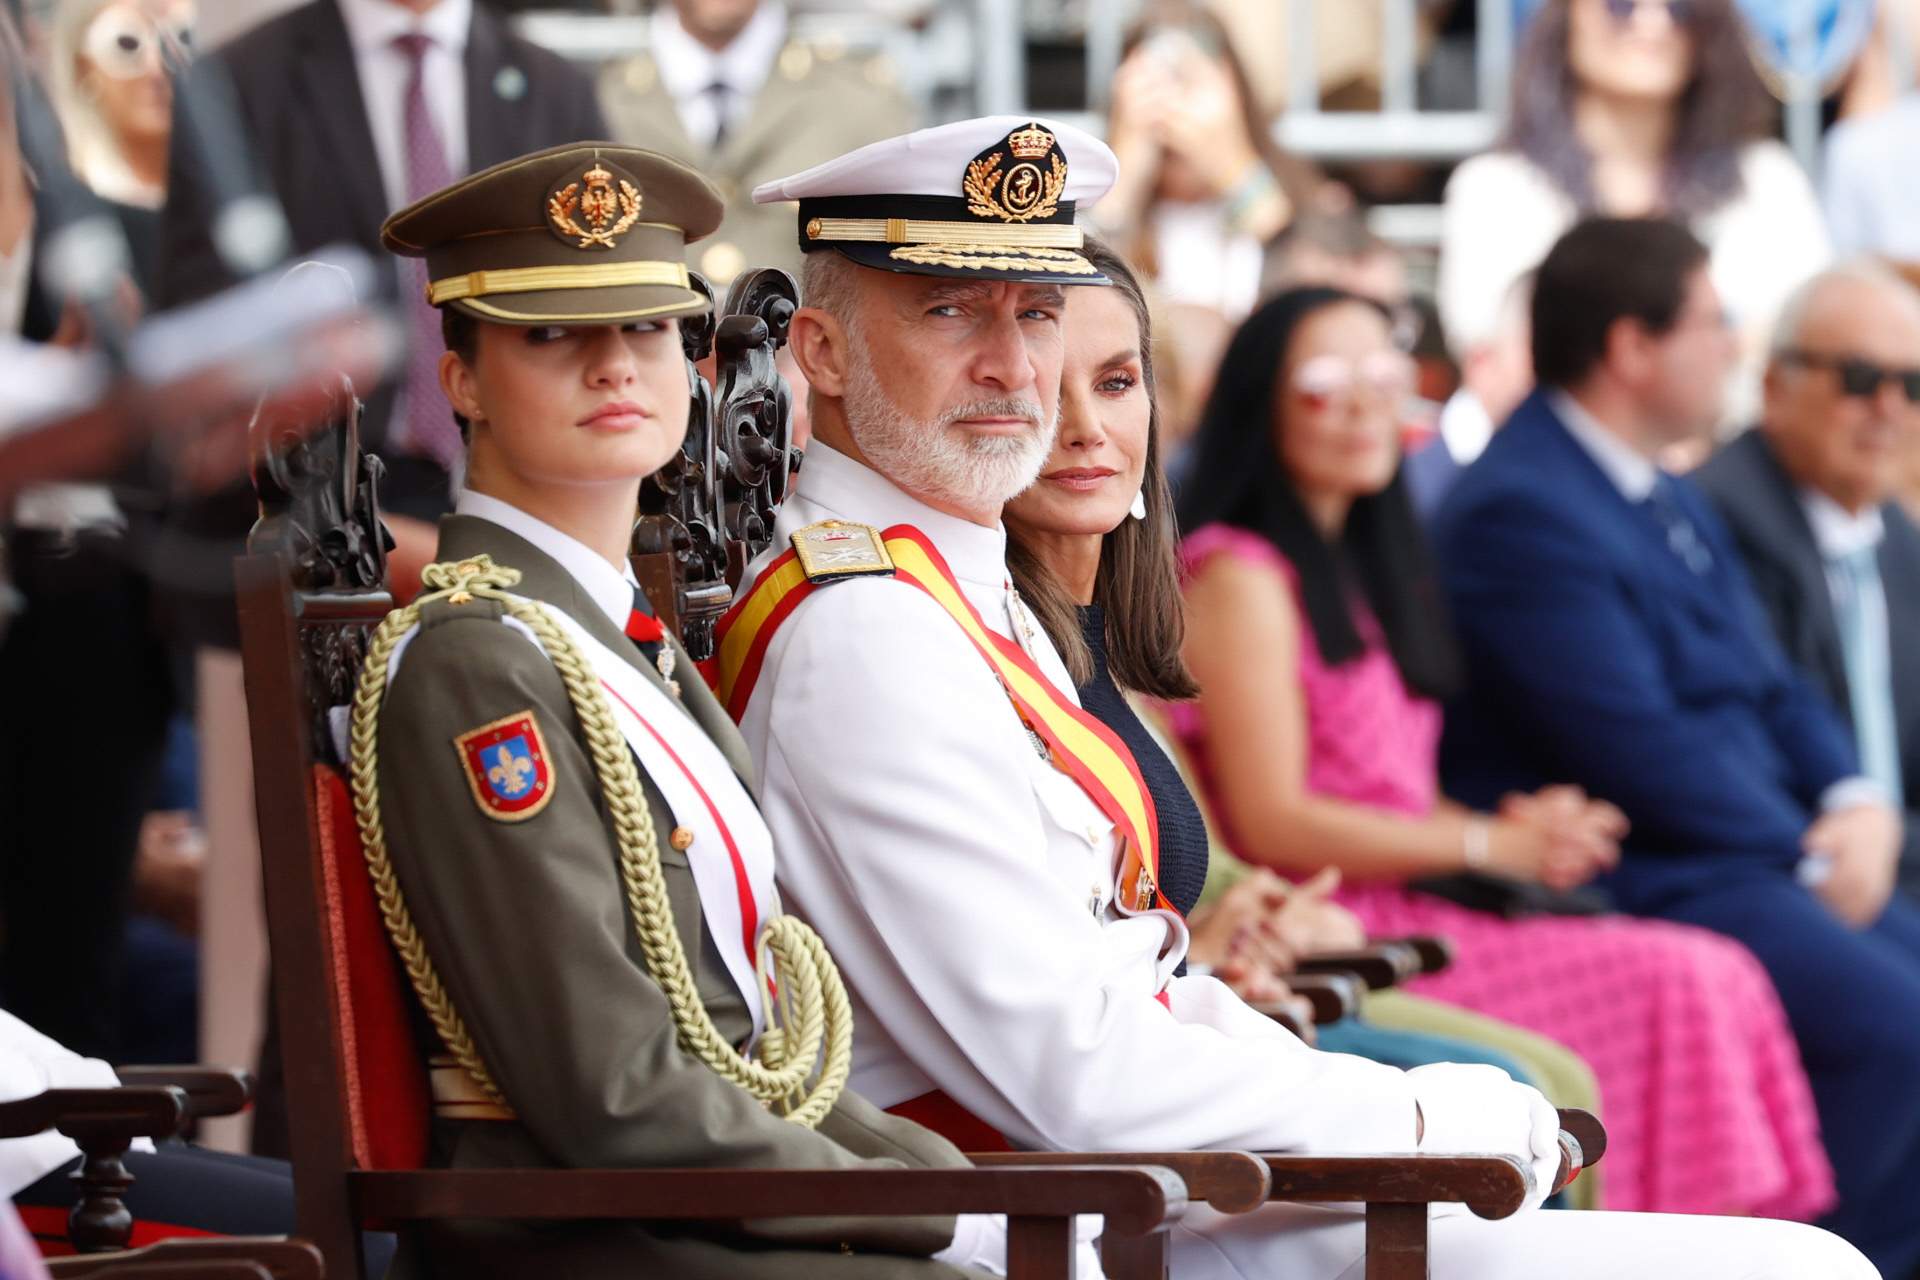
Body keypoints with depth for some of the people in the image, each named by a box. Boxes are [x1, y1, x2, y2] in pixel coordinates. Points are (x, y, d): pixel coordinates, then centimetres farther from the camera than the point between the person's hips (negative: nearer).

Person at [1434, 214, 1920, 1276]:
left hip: (1758, 857, 10)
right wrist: (1808, 855, -14)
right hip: (1640, 883, -10)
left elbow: (1772, 687, 20)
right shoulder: (1520, 511, -13)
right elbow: (1635, 742, -18)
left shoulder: (1673, 503, 20)